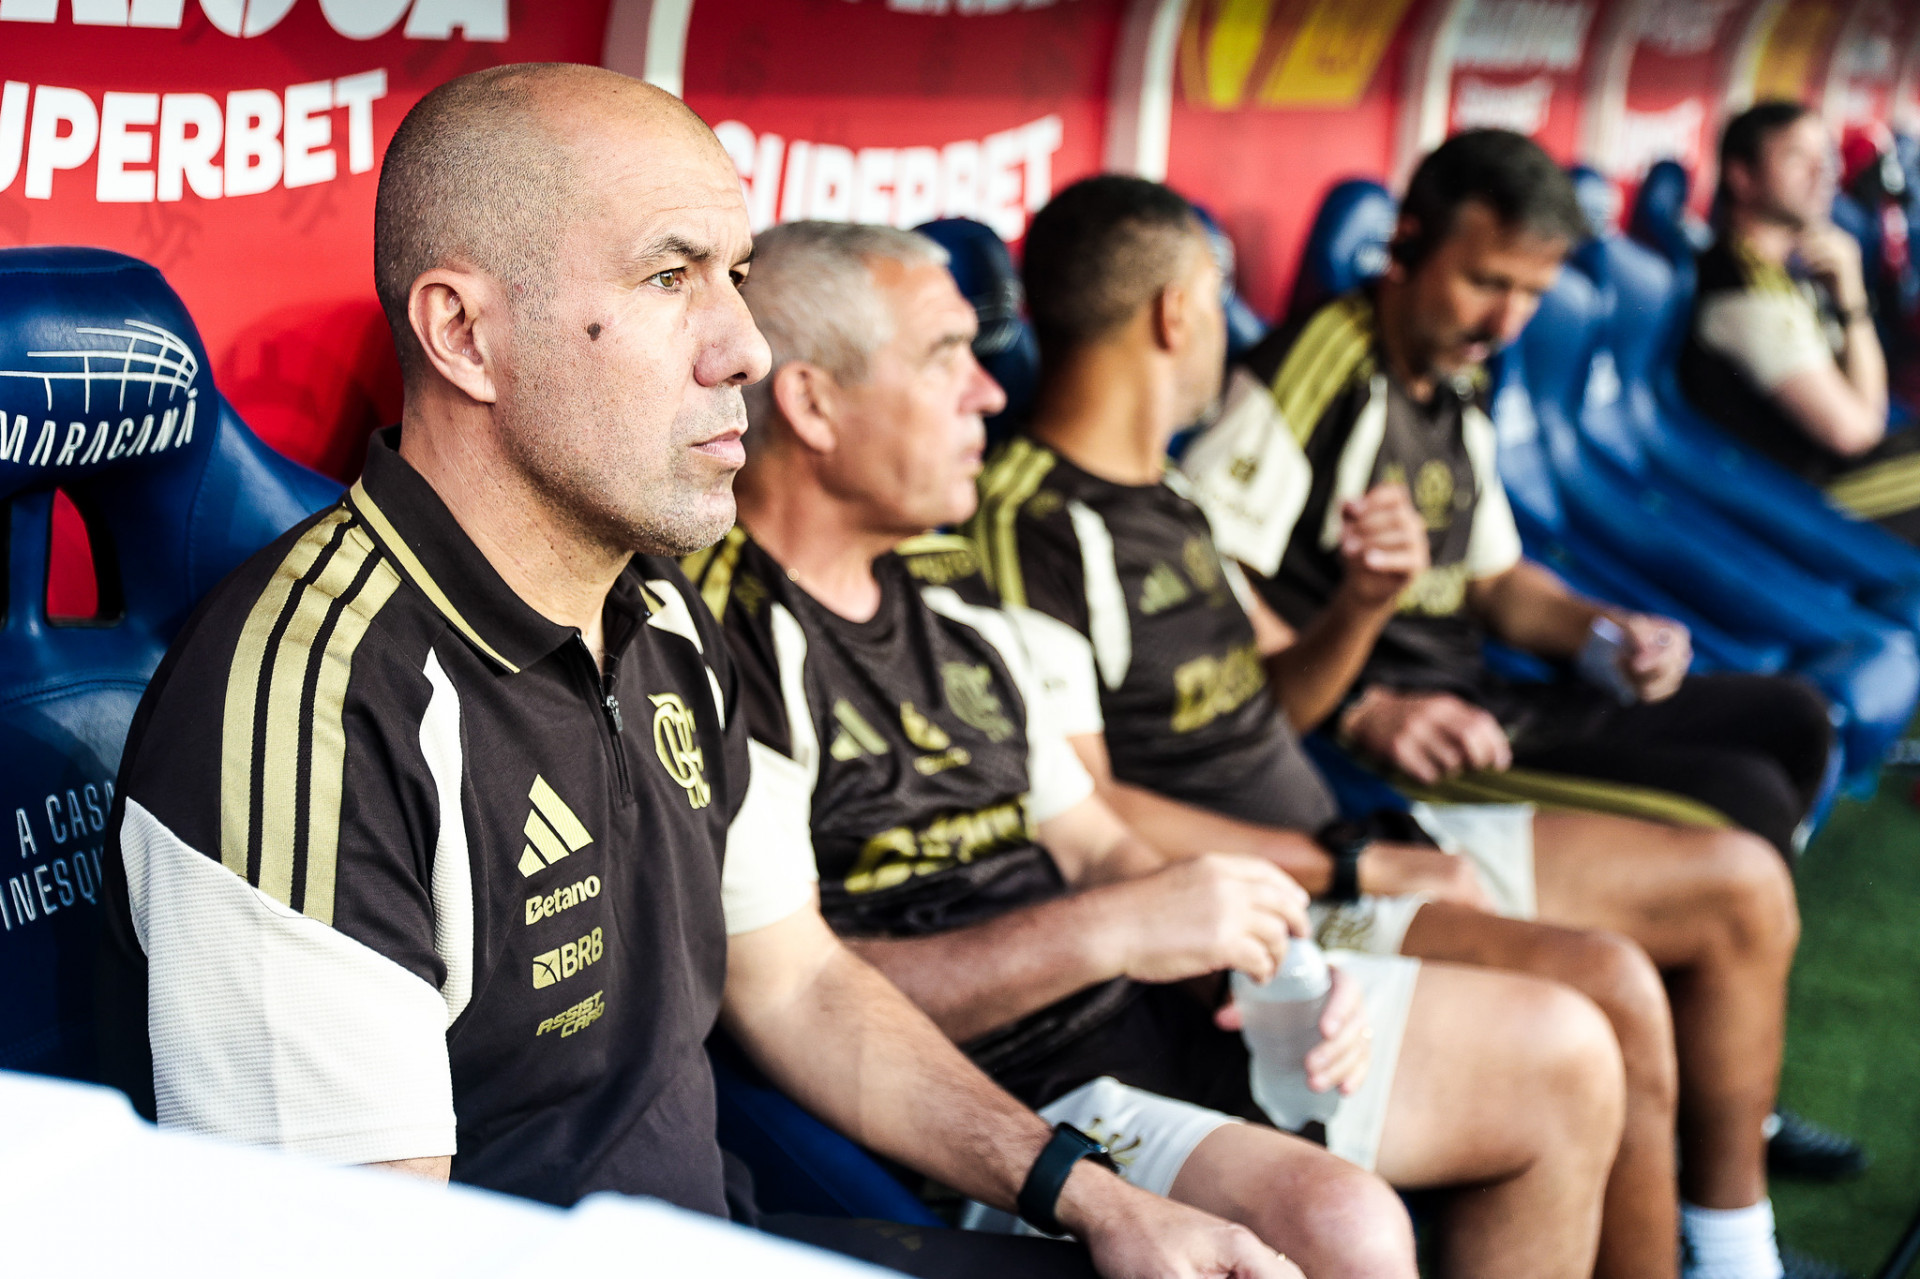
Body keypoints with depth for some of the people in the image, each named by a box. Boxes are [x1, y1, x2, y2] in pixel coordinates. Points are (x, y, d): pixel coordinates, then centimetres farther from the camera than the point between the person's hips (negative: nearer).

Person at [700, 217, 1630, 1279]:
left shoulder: (946, 588, 15)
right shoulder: (722, 634, -15)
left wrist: (1245, 950, -3)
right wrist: (1108, 931, -24)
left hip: (1146, 1010, 10)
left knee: (1565, 1055, 9)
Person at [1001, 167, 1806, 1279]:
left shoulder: (1167, 494, 15)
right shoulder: (1034, 523, -17)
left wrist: (1365, 604, -3)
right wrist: (1350, 866, -19)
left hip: (1333, 840, 10)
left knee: (1741, 886, 9)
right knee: (1606, 987, -30)